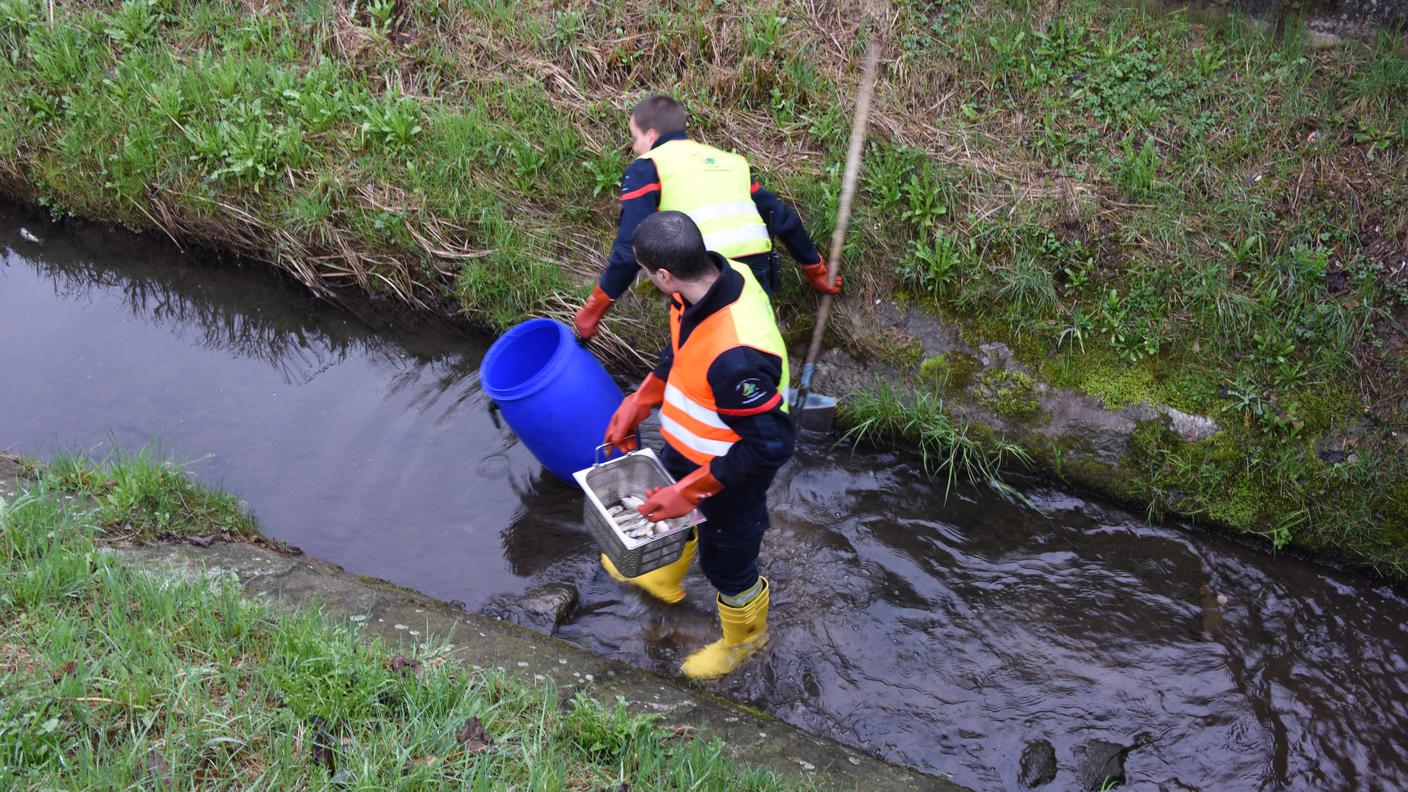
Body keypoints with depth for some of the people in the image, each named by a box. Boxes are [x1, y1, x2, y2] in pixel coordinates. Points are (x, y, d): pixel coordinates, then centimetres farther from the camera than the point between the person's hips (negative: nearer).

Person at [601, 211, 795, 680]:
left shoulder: (733, 355, -45)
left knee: (726, 563, 19)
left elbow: (770, 445, -34)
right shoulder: (721, 275, -17)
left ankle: (744, 637, 52)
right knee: (668, 509, 34)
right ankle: (662, 579, 67)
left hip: (731, 473, -8)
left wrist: (690, 491, -29)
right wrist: (637, 404, 5)